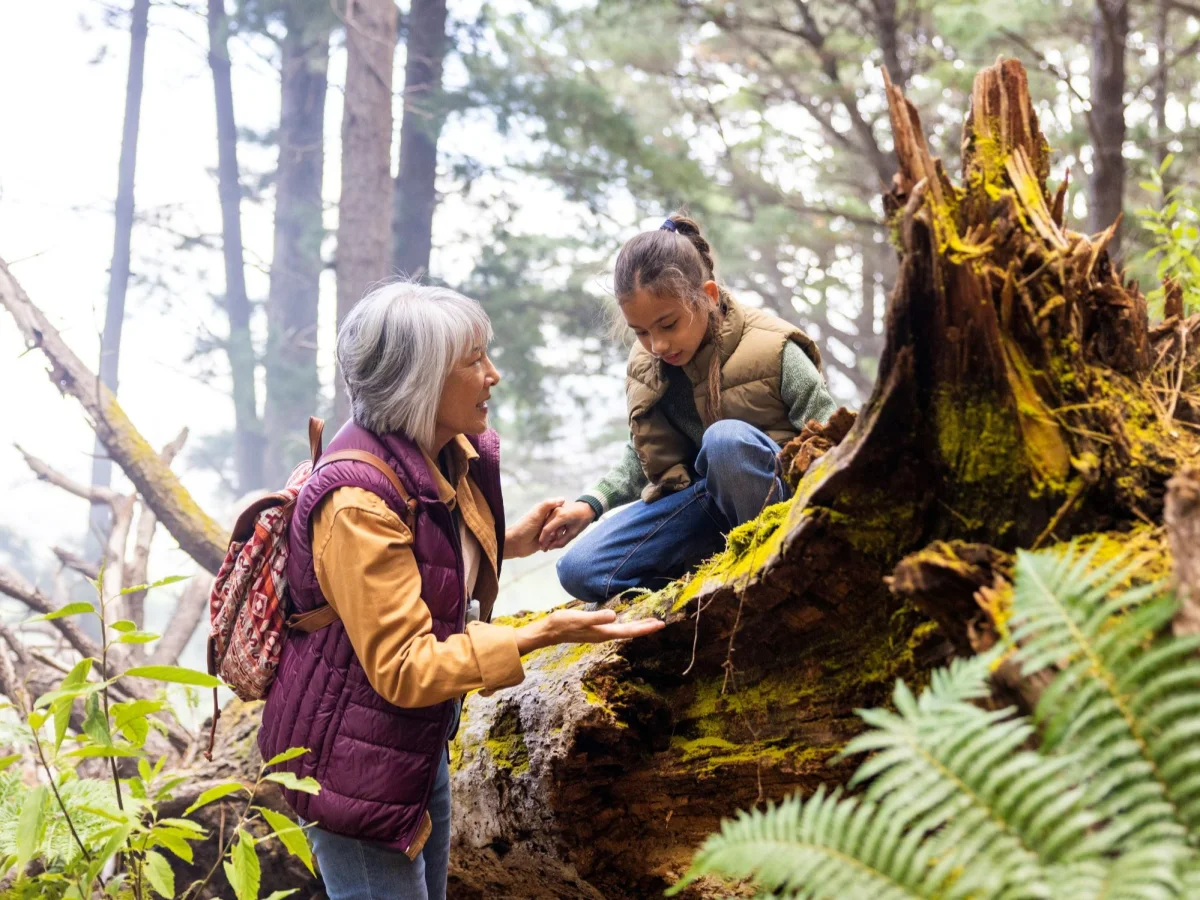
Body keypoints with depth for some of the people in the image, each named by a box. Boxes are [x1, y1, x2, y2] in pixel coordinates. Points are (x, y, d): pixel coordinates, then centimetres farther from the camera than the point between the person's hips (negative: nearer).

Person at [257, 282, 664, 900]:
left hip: (422, 740, 9)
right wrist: (541, 634, -30)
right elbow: (402, 669, -27)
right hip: (354, 756, -9)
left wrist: (509, 543, 5)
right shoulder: (357, 501, -26)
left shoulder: (453, 456, 2)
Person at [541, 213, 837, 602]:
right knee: (578, 571, -12)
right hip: (699, 499, 5)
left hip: (772, 491, -5)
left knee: (725, 436, -39)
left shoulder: (773, 350, -15)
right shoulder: (644, 366, 1)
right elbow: (641, 458, 16)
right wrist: (591, 504, 1)